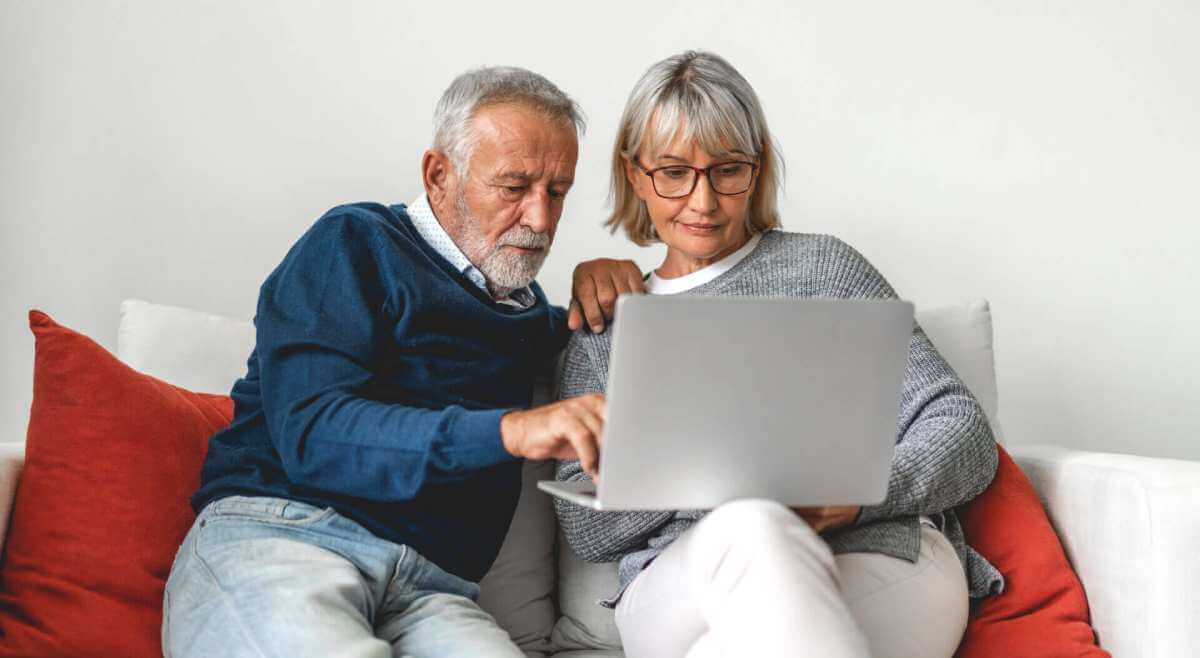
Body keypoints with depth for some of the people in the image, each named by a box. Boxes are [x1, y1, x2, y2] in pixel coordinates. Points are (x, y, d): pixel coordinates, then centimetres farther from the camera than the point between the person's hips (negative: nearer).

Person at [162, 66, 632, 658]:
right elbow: (309, 432, -10)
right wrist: (511, 429, -23)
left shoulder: (527, 310, 25)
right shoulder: (357, 244, 5)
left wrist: (608, 281, 18)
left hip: (430, 592, 4)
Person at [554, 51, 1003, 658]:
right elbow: (585, 530, 10)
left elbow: (967, 437, 8)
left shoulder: (821, 265, 16)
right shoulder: (601, 334, 21)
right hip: (682, 590, 1)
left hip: (881, 554, -1)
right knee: (752, 528, -37)